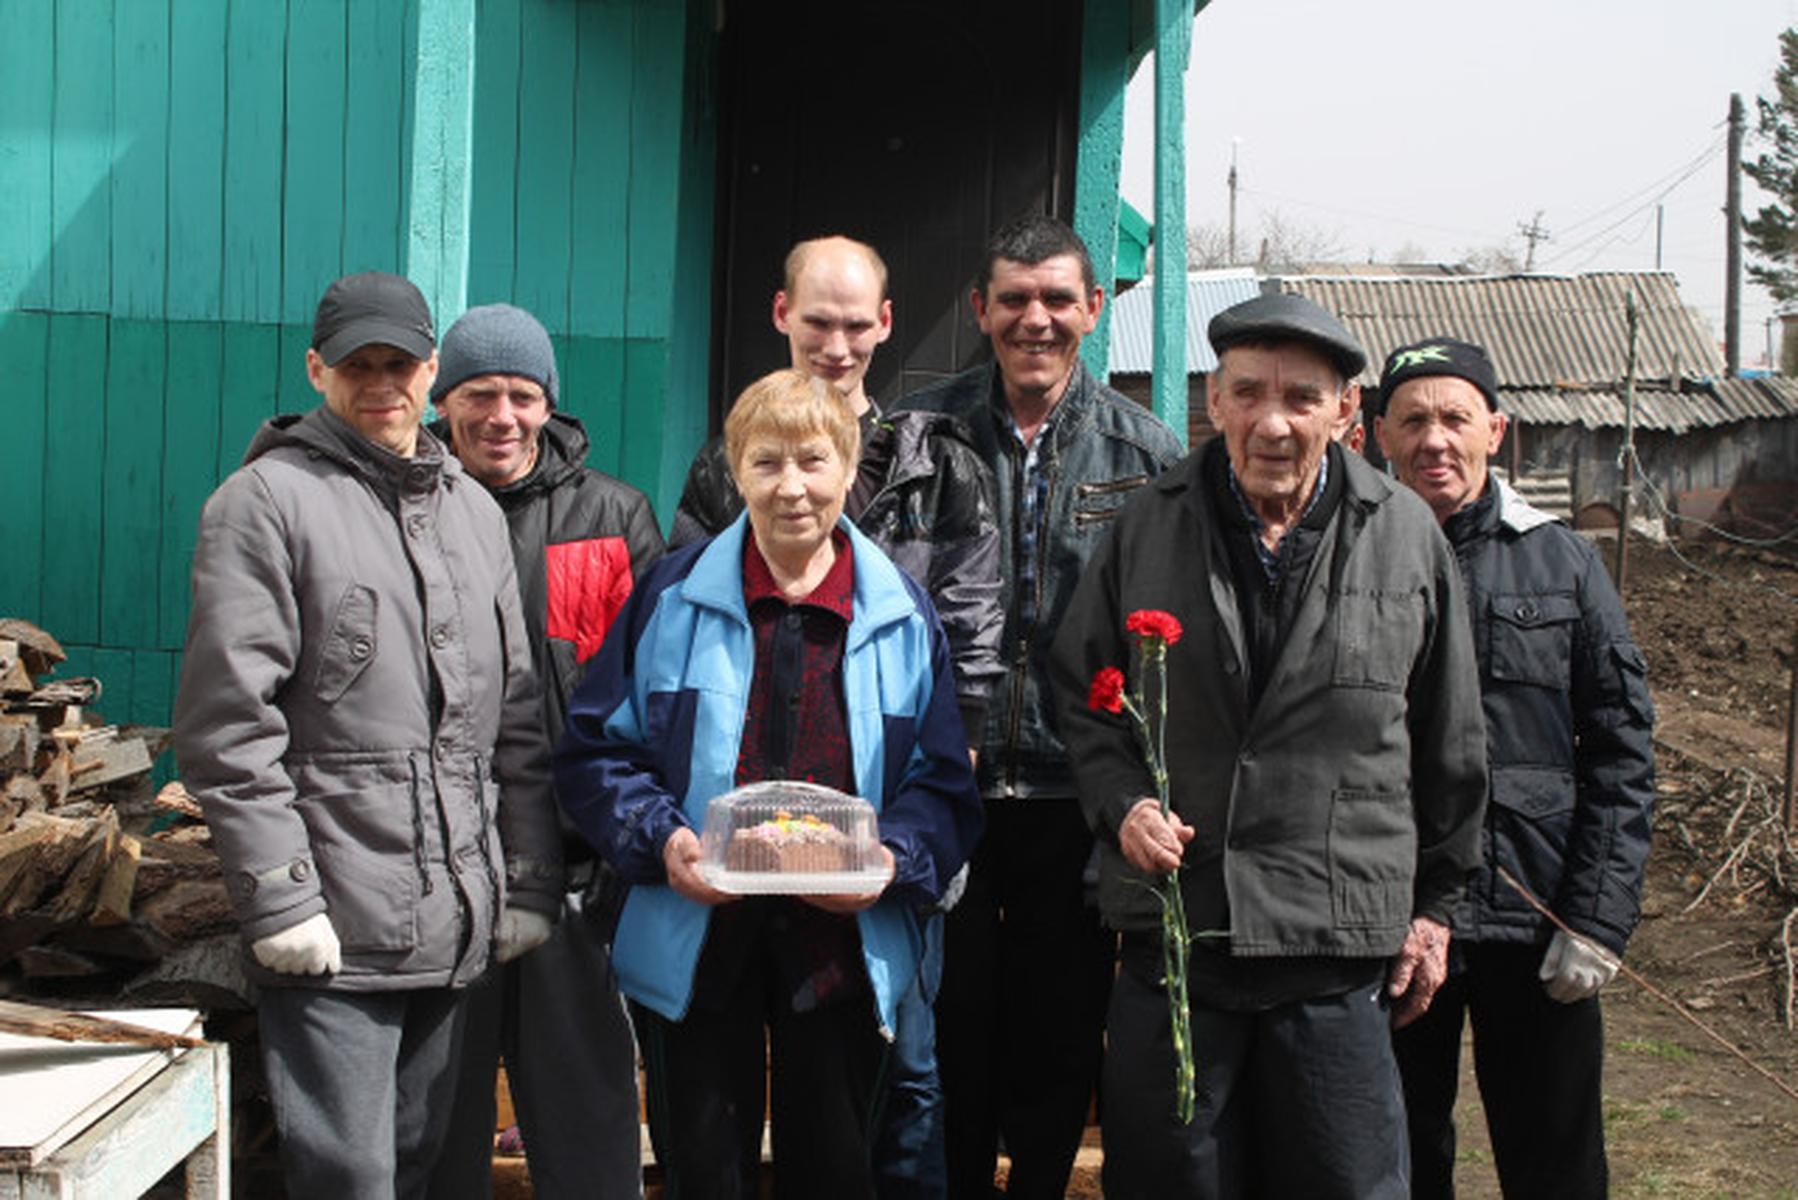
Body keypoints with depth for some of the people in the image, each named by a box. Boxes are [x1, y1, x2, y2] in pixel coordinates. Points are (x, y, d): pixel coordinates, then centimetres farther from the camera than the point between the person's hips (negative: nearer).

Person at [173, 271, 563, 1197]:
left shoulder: (474, 511, 16)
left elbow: (517, 718, 16)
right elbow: (227, 726, -10)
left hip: (457, 935, 6)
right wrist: (277, 900, -15)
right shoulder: (266, 502, -3)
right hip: (331, 931, -6)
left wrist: (529, 884, 11)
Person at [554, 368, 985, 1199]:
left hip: (843, 946, 1)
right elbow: (594, 749, 1)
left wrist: (894, 859, -15)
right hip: (695, 942, -1)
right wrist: (659, 839, -14)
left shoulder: (901, 615, 2)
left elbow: (943, 782, 3)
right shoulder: (674, 596, -1)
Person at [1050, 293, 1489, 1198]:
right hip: (1172, 929, 1)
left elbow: (1450, 747, 8)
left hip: (1342, 954, 0)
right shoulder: (1147, 528, 2)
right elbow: (1080, 691, 10)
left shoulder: (1406, 537, 1)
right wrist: (1121, 804, -7)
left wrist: (1434, 903, 11)